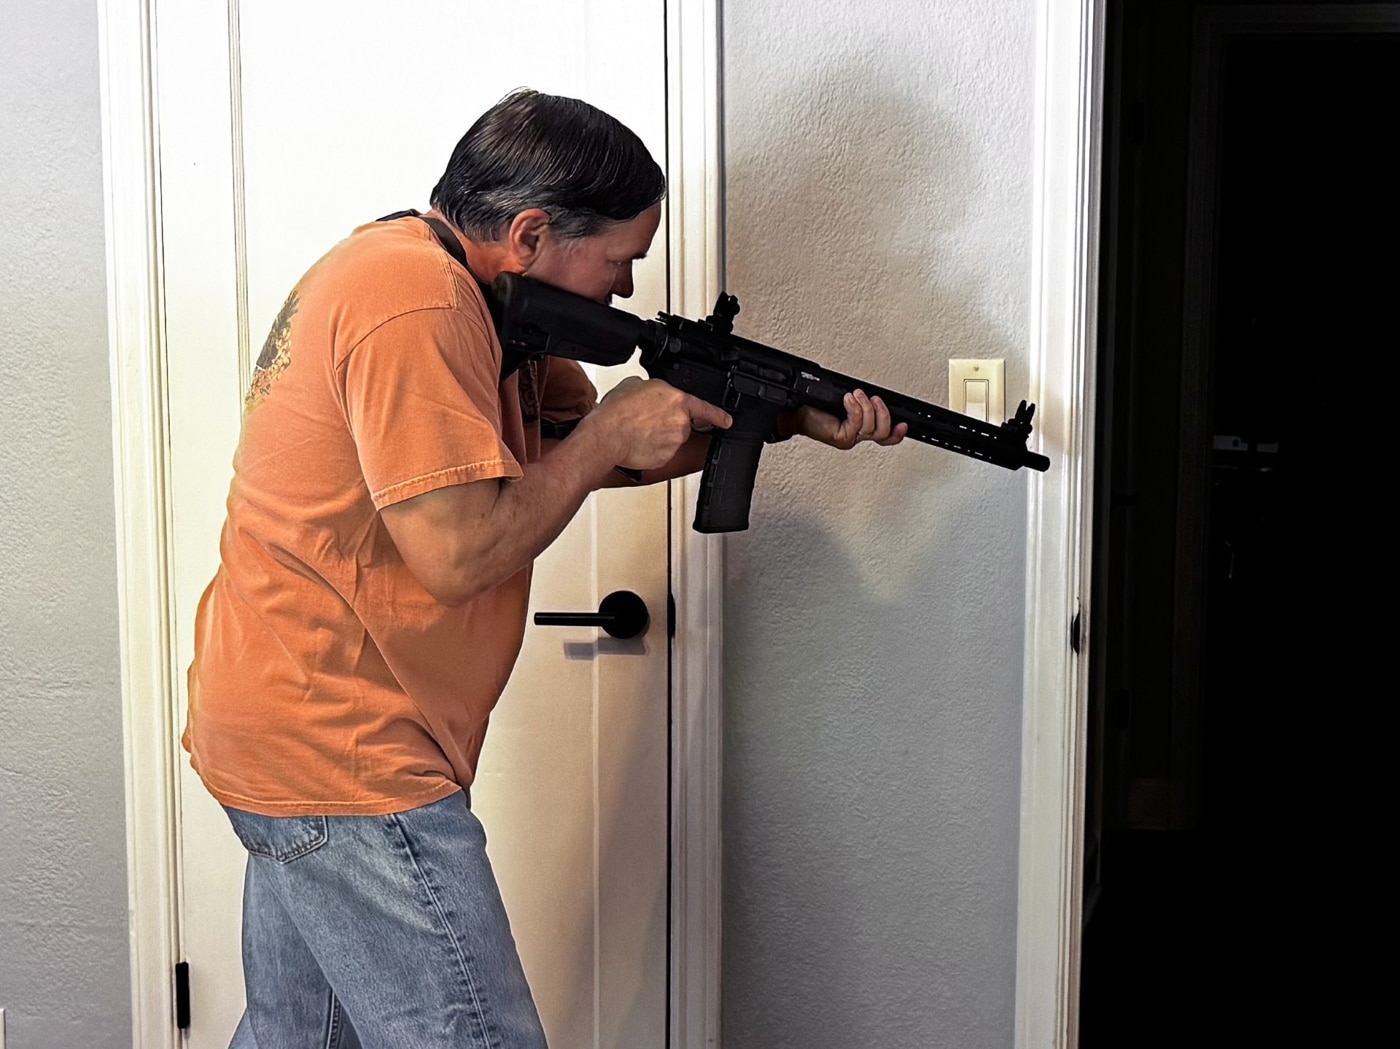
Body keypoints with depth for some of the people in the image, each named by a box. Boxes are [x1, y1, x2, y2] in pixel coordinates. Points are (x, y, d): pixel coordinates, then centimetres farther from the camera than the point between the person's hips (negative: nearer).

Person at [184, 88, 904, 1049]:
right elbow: (458, 554, -26)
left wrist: (792, 416, 6)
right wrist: (611, 433, -13)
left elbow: (576, 447, 15)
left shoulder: (472, 295, 12)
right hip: (342, 756, -11)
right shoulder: (416, 302, -21)